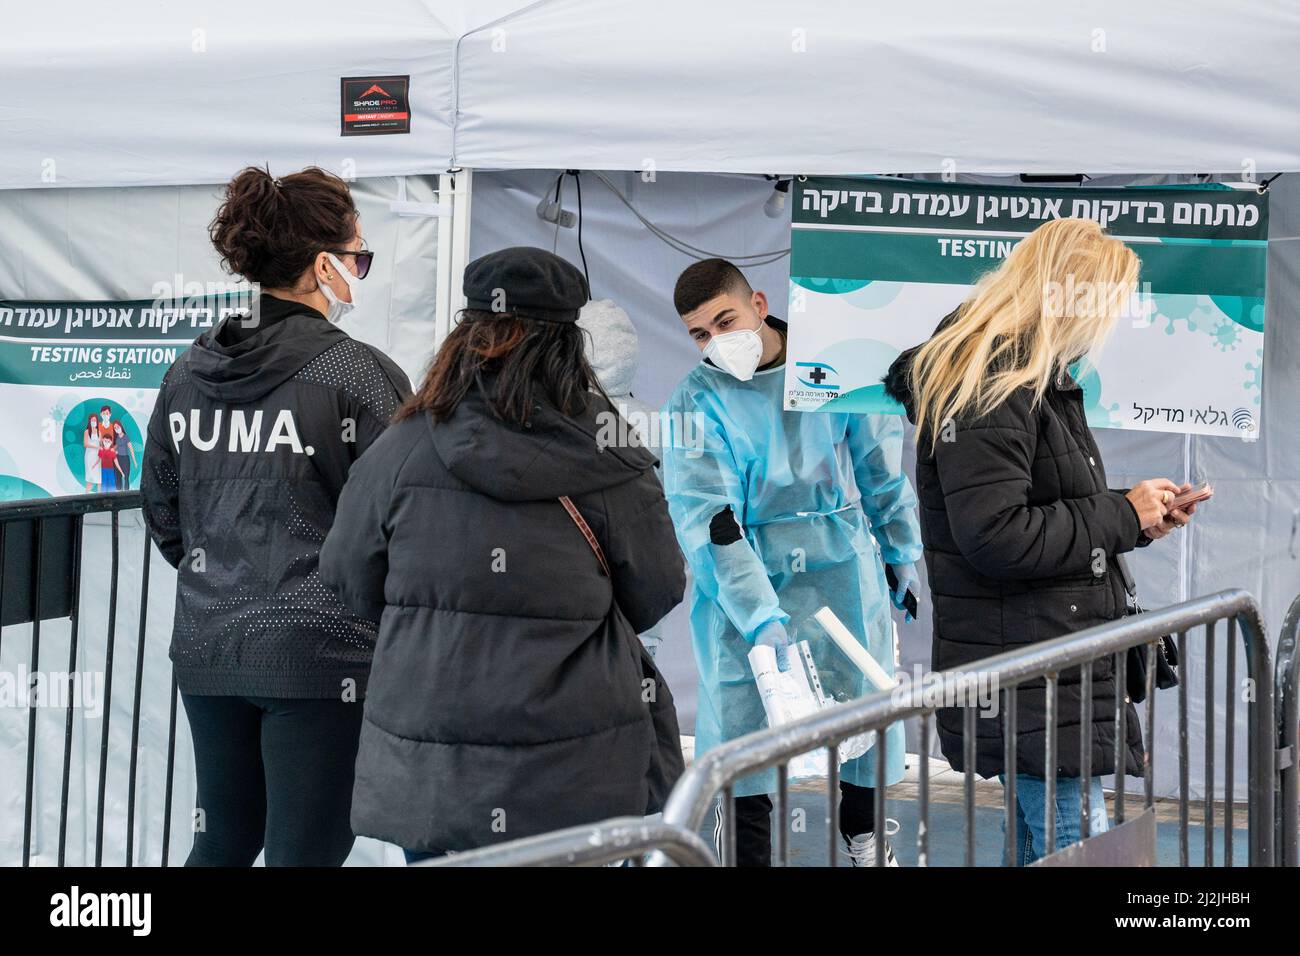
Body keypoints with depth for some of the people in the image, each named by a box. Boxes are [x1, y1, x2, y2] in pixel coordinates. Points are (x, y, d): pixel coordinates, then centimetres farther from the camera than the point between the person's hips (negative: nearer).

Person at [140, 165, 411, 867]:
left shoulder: (188, 373, 6)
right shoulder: (358, 373, -11)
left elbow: (161, 512, 14)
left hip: (207, 648, 6)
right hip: (319, 652, -6)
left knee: (221, 843, 19)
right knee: (306, 852, 0)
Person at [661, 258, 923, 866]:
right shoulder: (697, 403, -11)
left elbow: (880, 463, 10)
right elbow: (706, 519, -21)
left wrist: (903, 552, 14)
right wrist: (759, 616, -31)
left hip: (844, 571, 2)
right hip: (747, 584, -2)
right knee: (742, 729, -3)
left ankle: (862, 833, 38)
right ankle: (748, 855, 17)